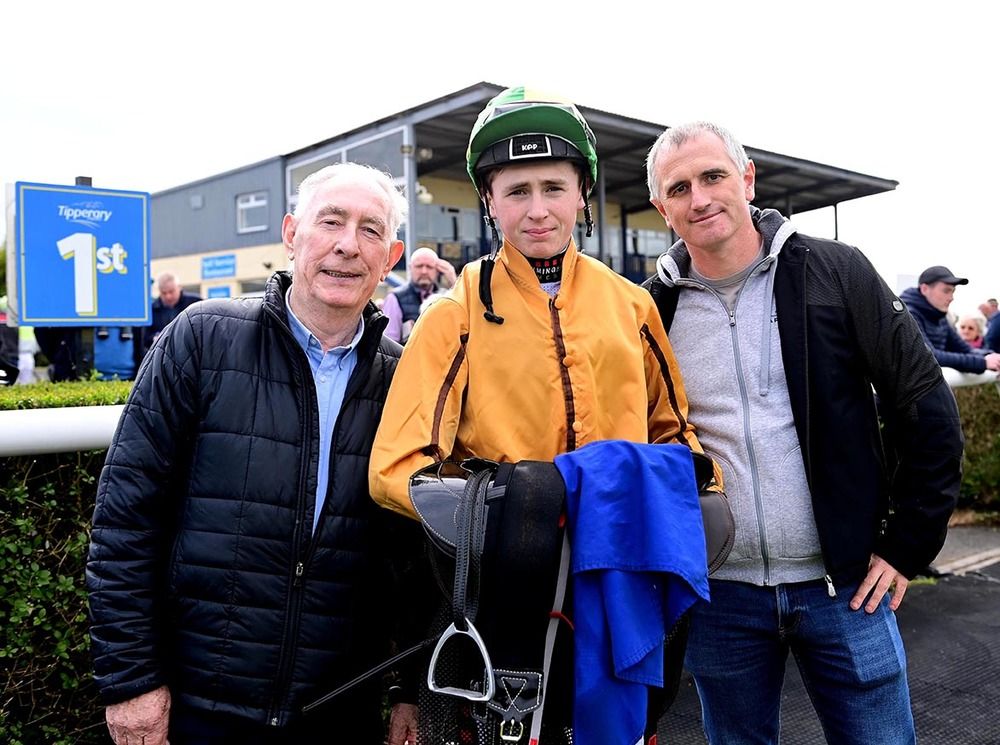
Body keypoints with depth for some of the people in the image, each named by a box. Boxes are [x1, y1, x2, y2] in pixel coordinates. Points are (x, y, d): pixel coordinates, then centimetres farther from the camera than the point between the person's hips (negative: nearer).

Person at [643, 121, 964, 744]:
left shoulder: (836, 273, -4)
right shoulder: (653, 311, -1)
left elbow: (926, 406, -1)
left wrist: (910, 544, -3)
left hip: (846, 587, -1)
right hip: (717, 598, 1)